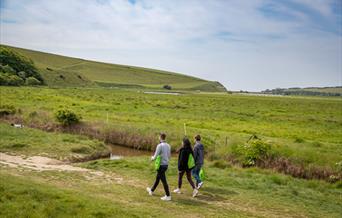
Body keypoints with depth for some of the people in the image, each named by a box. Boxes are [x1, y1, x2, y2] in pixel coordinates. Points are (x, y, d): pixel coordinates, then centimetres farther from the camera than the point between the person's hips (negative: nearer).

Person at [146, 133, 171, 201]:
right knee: (157, 178, 23)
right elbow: (169, 156, 15)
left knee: (163, 180, -3)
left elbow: (155, 156, -16)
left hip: (161, 165, -8)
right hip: (166, 164, 8)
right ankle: (151, 190, 41)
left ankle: (168, 196, 0)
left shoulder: (159, 145, -17)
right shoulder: (168, 145, 6)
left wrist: (152, 158, 5)